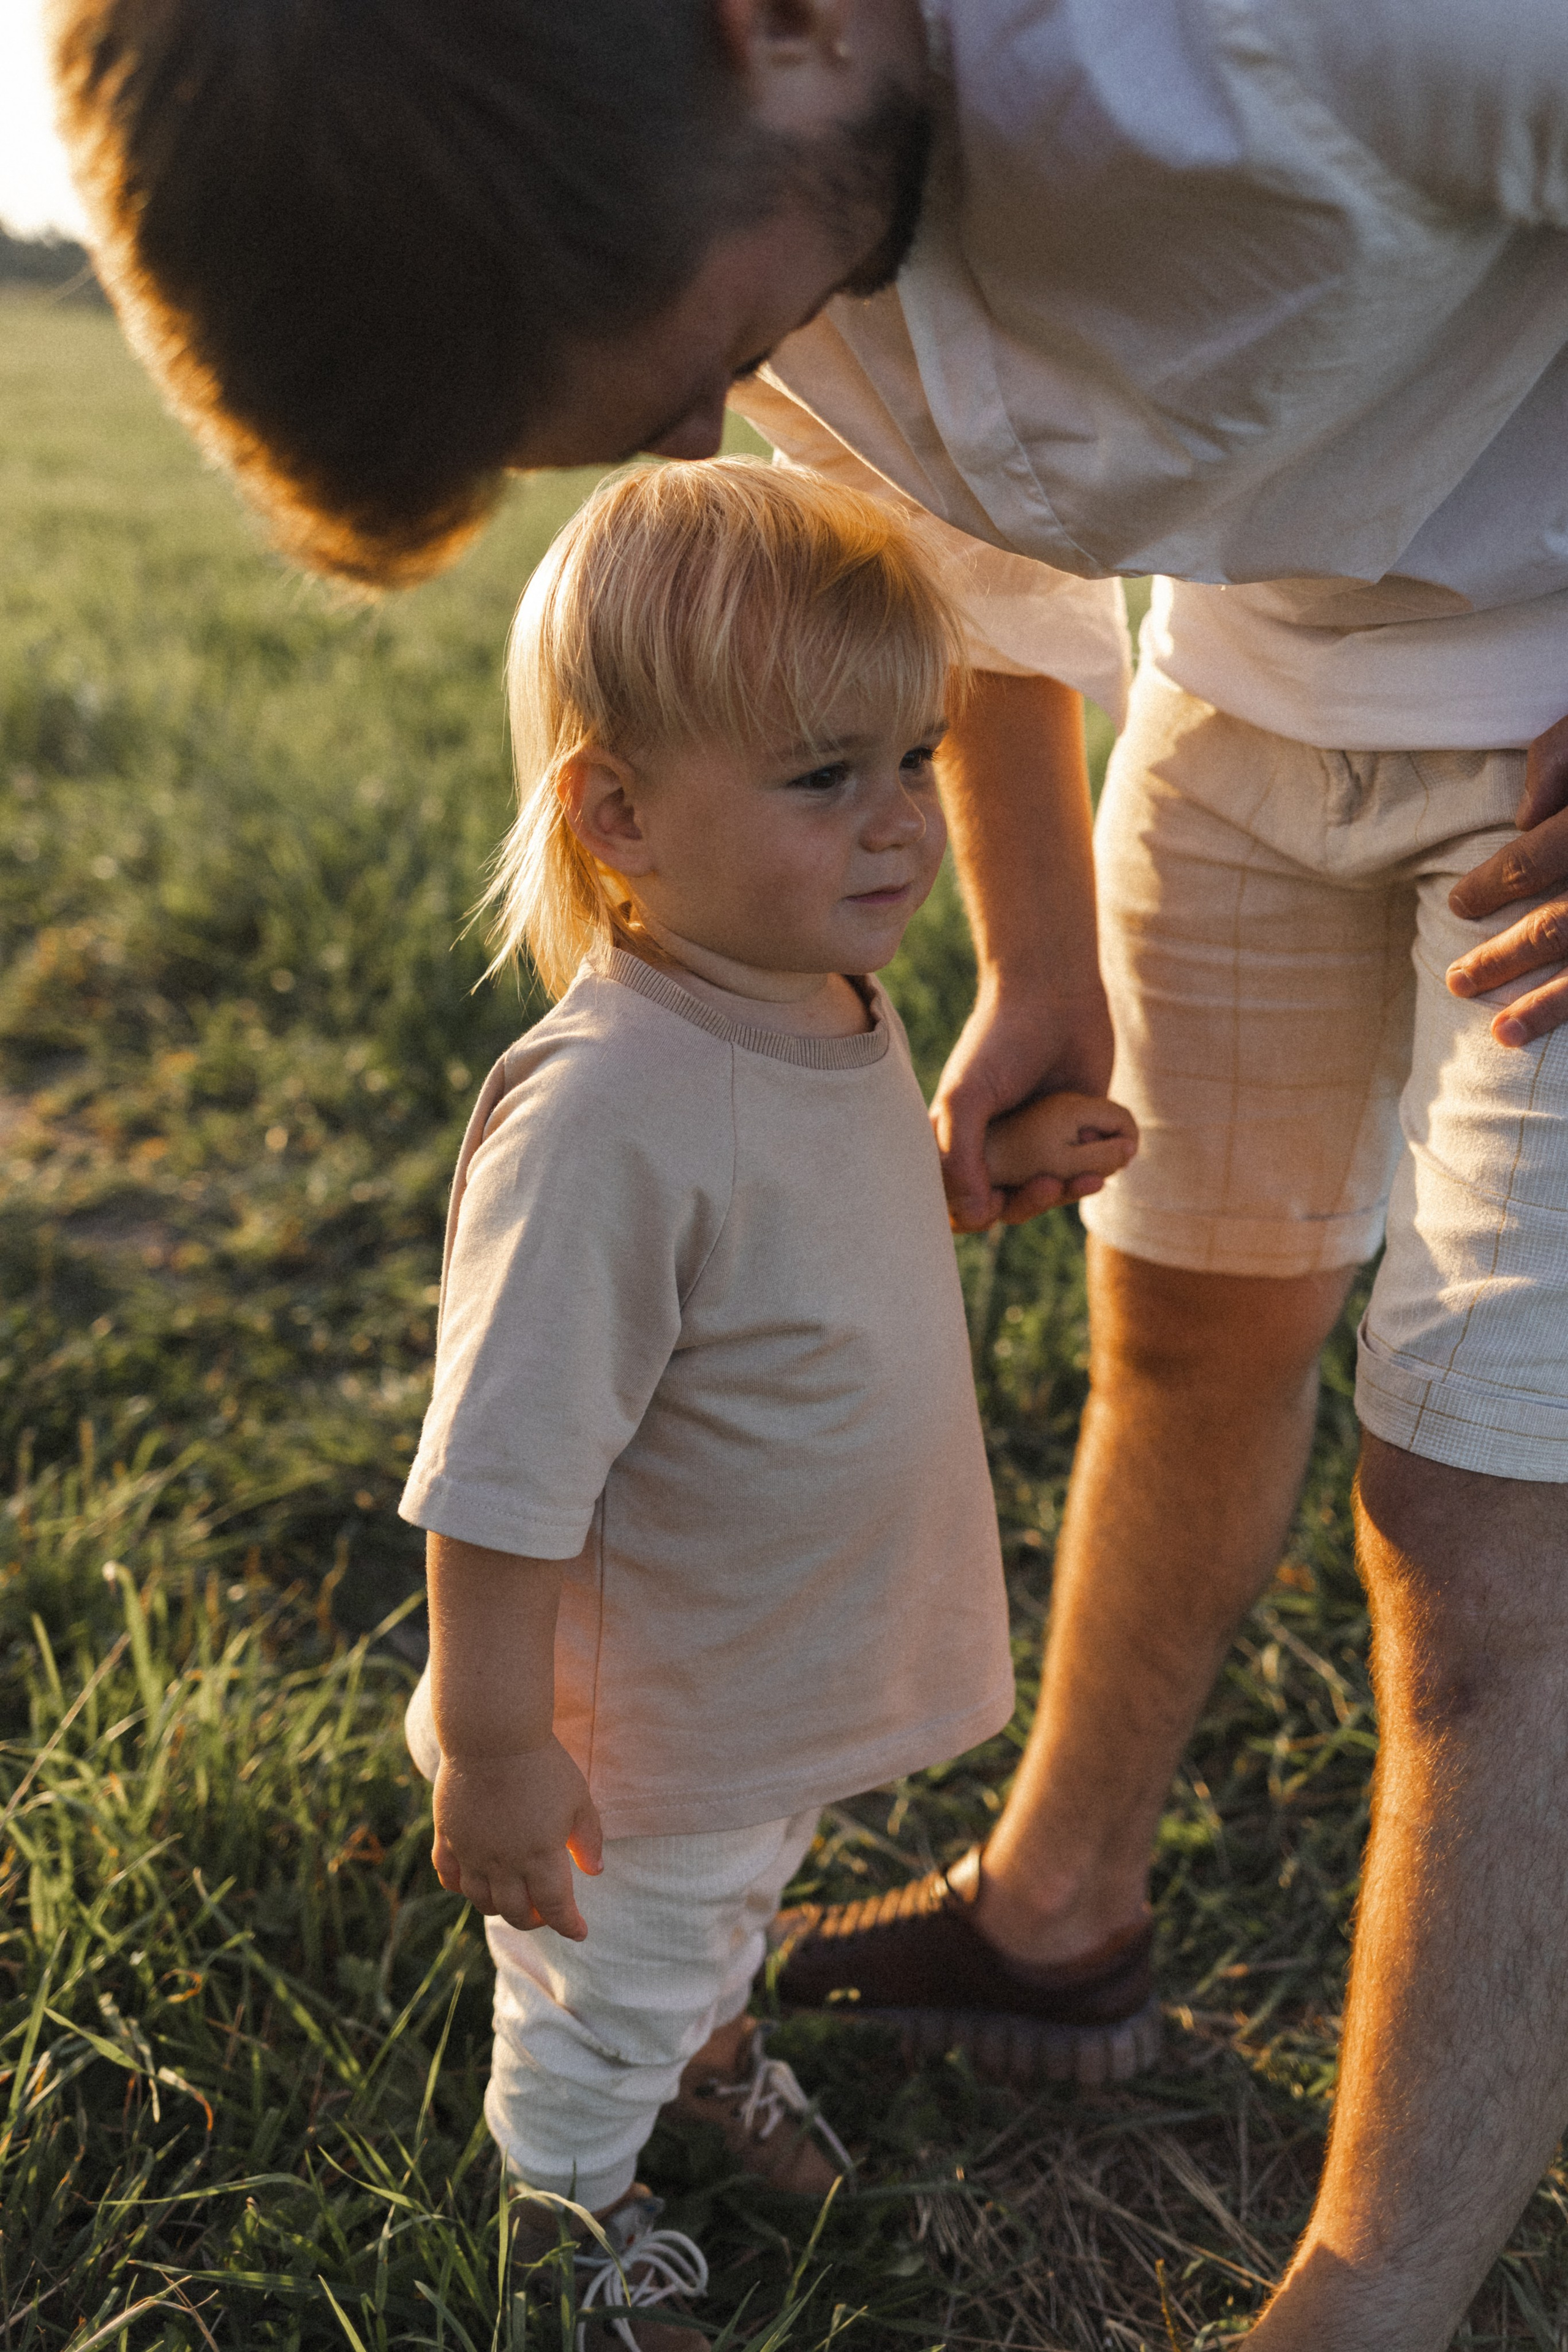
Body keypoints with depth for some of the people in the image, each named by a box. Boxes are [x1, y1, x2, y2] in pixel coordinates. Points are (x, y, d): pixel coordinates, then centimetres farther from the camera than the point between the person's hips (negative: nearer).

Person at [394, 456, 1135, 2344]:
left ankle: (708, 2029, 67)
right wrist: (496, 1748, -24)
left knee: (747, 1889, 36)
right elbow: (502, 1481, -31)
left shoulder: (830, 1000, -9)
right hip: (652, 1734, -7)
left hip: (807, 1674, 8)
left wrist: (998, 1171, -1)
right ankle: (562, 2183, 54)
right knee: (613, 1978, 23)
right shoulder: (606, 1114, -38)